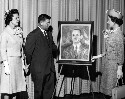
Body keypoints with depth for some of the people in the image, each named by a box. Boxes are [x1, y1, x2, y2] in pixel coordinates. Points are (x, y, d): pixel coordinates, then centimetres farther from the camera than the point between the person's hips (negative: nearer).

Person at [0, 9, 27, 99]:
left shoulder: (19, 31, 10)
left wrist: (23, 63, 10)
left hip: (19, 61, 7)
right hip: (10, 61, -6)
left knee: (19, 87, 7)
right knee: (8, 89, -4)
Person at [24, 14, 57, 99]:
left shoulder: (49, 34, 13)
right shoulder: (33, 35, -11)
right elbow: (28, 51, -9)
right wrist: (29, 64, -1)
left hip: (50, 68, 7)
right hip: (39, 69, -7)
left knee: (49, 89, 8)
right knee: (39, 90, 3)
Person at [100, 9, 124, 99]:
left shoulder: (119, 34, -19)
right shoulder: (111, 32, 6)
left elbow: (121, 53, -18)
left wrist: (119, 69, -17)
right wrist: (106, 38, 7)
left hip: (113, 64, -8)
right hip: (107, 62, 9)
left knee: (112, 87, 1)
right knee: (107, 86, 15)